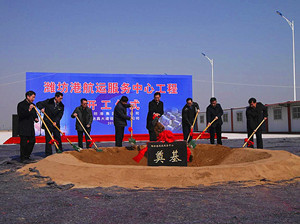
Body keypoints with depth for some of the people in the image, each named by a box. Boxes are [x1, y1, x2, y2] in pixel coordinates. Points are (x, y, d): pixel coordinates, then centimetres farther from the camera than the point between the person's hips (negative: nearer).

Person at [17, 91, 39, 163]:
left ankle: (27, 156, 20)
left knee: (32, 141, 8)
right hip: (23, 128, -7)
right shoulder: (21, 105, -7)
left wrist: (36, 118, 4)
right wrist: (28, 110, -28)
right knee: (24, 143, -5)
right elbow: (20, 115, -18)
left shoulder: (33, 105, 15)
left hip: (31, 127, 7)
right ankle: (23, 158, 5)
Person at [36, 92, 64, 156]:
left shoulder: (61, 106, 2)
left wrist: (56, 122, -20)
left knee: (58, 138, 5)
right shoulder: (48, 102, -4)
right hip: (48, 124, -2)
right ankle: (48, 154, 6)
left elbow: (60, 115, -4)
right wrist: (41, 108, -16)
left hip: (56, 124, 2)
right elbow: (38, 104, 4)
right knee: (48, 139, 0)